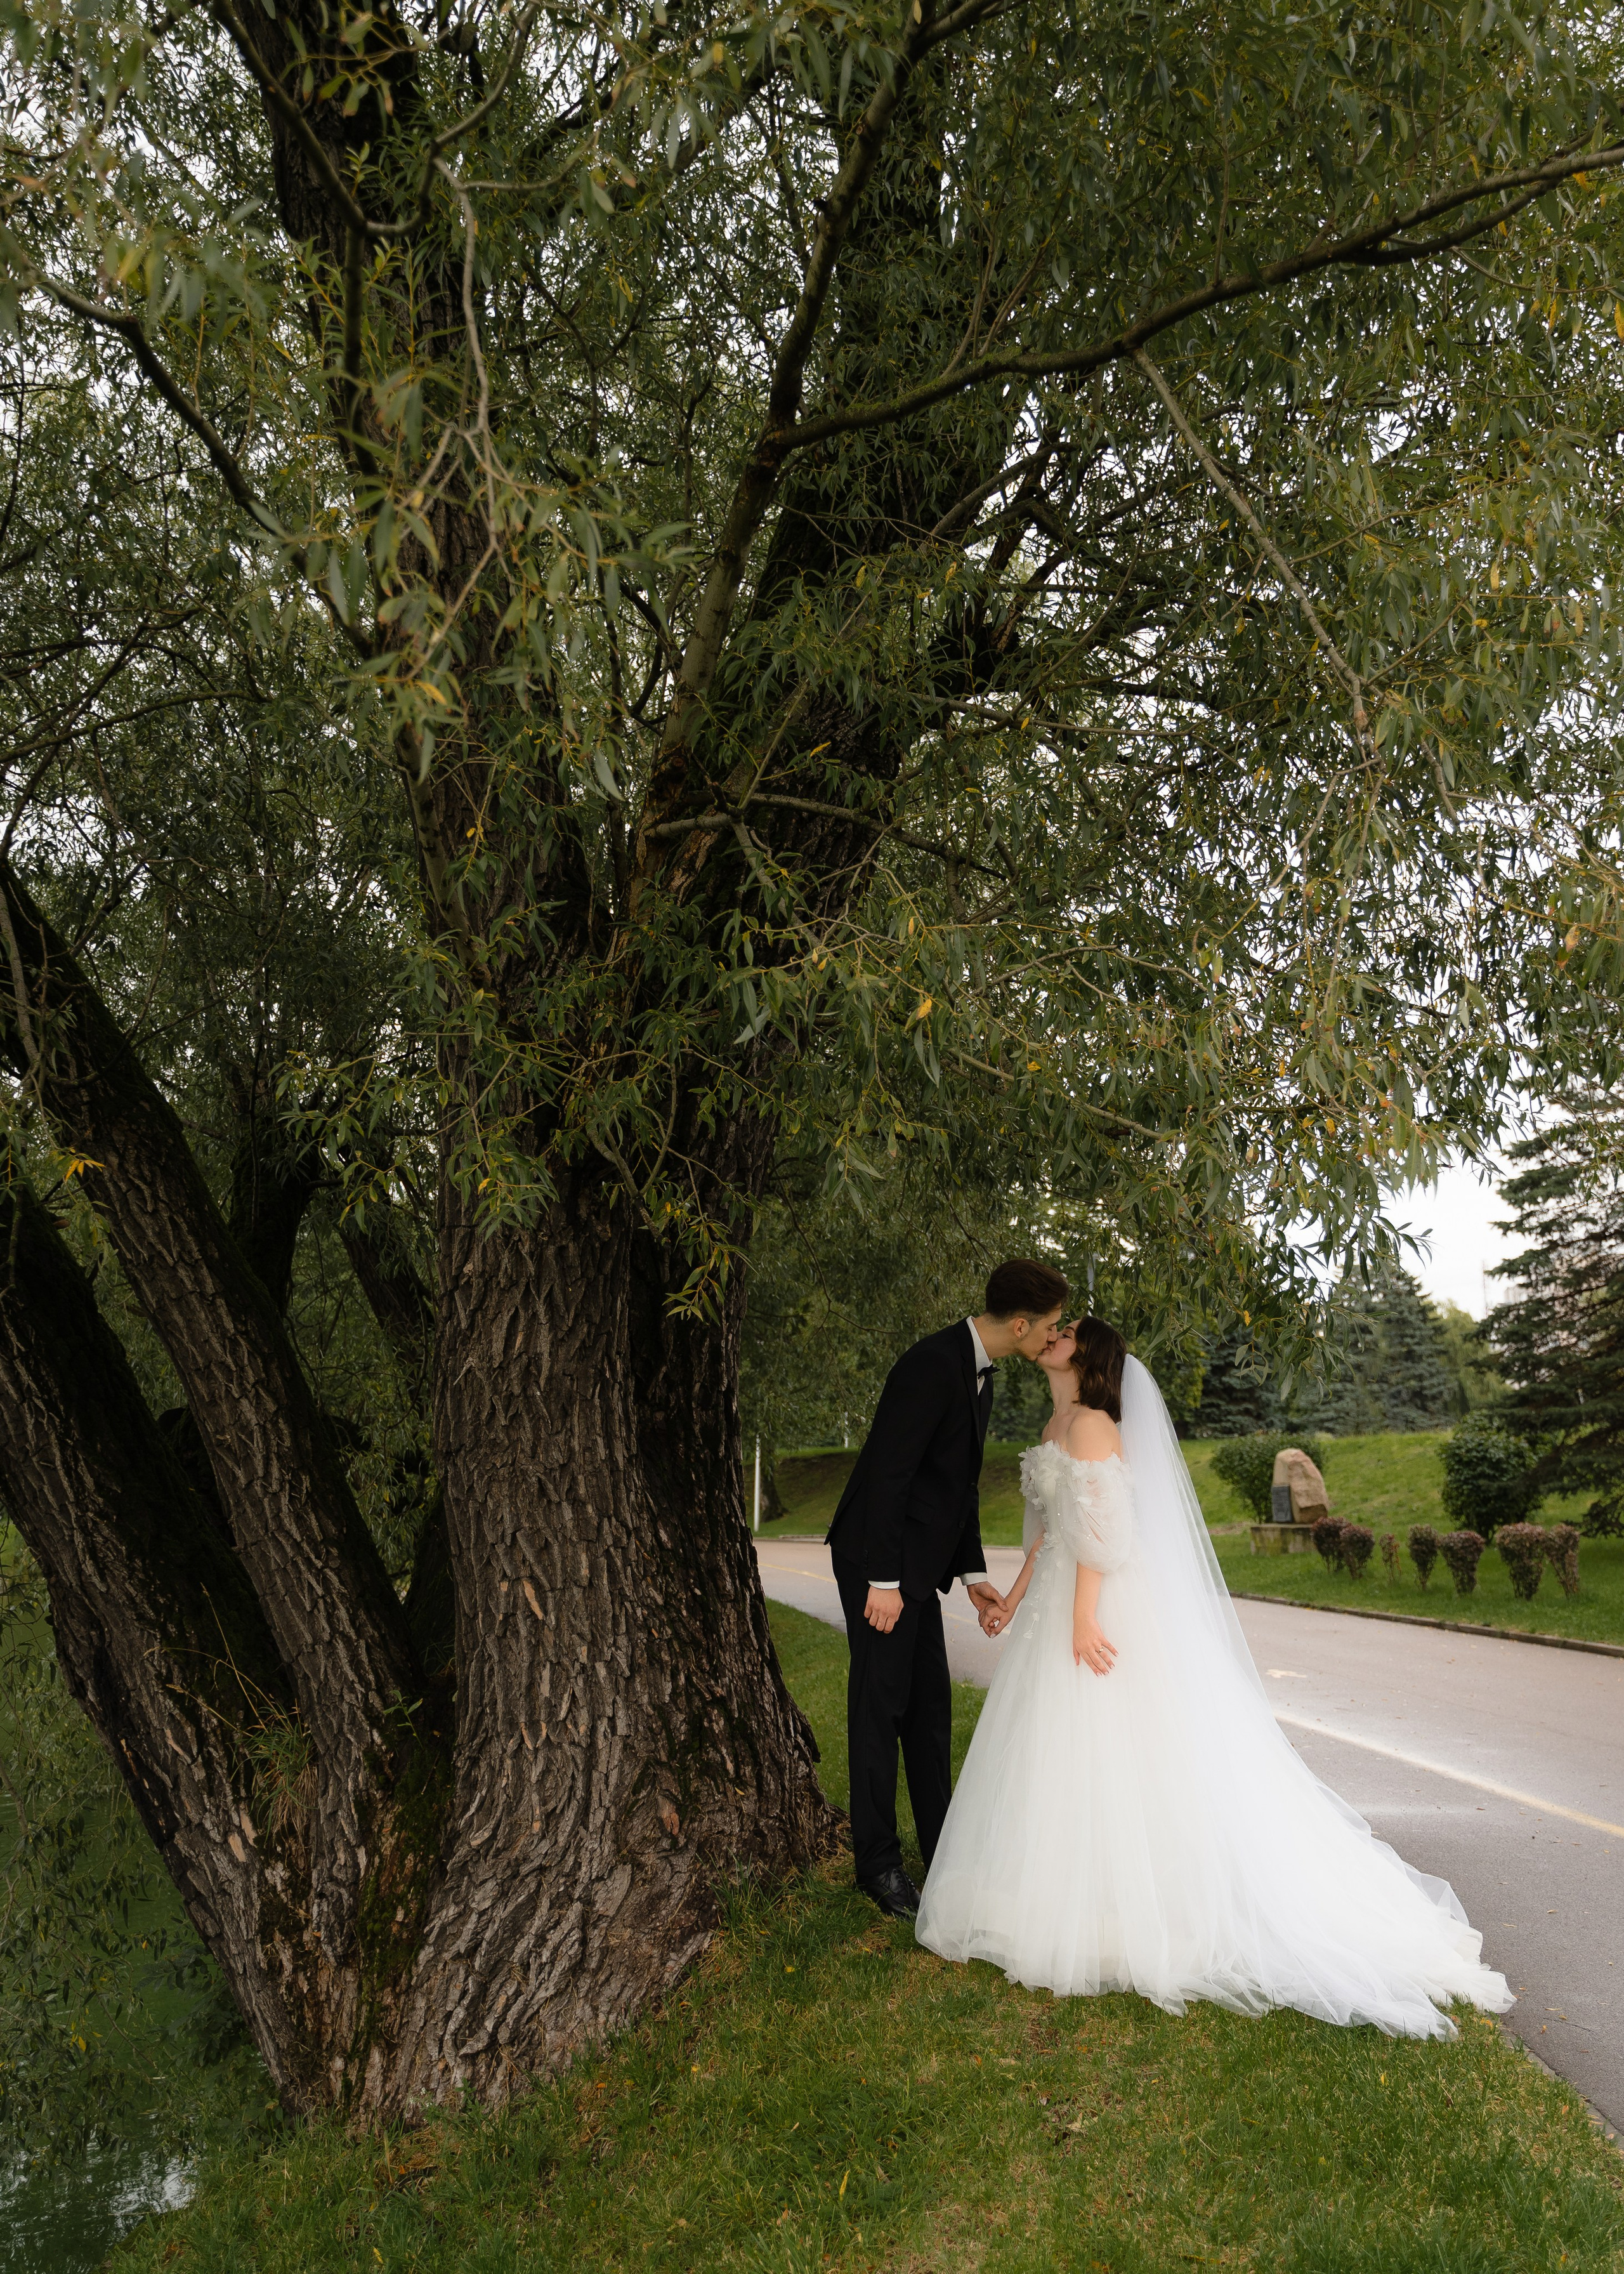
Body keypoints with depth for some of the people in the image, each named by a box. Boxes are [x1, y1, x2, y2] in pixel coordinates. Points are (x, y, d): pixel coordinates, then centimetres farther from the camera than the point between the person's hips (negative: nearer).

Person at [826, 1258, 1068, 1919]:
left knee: (931, 1701, 14)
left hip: (918, 1562, 9)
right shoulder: (932, 1366, -23)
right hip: (880, 1559, -9)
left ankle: (940, 1842, 26)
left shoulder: (979, 1370, 7)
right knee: (882, 1702, 1)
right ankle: (878, 1862, 14)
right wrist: (882, 1581, -22)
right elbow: (887, 1474, -24)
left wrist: (973, 1573, 13)